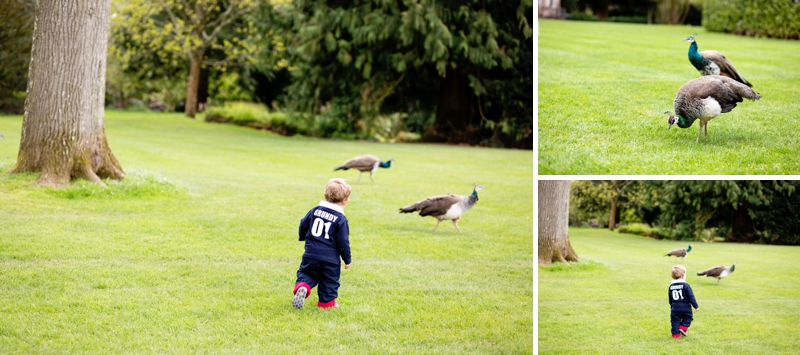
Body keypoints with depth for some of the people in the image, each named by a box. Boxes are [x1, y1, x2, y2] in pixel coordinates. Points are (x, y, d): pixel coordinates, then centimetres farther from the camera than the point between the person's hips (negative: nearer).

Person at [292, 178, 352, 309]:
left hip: (310, 255, 3)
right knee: (329, 280, 14)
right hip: (330, 259, -3)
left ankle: (302, 286, -11)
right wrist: (347, 259, 4)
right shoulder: (341, 219, -10)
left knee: (306, 273, 17)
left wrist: (303, 237, 34)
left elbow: (303, 226, 11)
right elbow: (343, 242, -9)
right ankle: (326, 301, 16)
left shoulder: (315, 210, 2)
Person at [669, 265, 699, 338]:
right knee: (688, 318, 16)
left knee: (675, 321, 9)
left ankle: (675, 334, 4)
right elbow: (691, 297, -9)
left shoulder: (671, 286, 4)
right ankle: (683, 327, -2)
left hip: (675, 309, 3)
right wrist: (696, 306, -1)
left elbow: (670, 299, 15)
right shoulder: (685, 285, -11)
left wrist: (671, 306, 29)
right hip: (685, 308, -3)